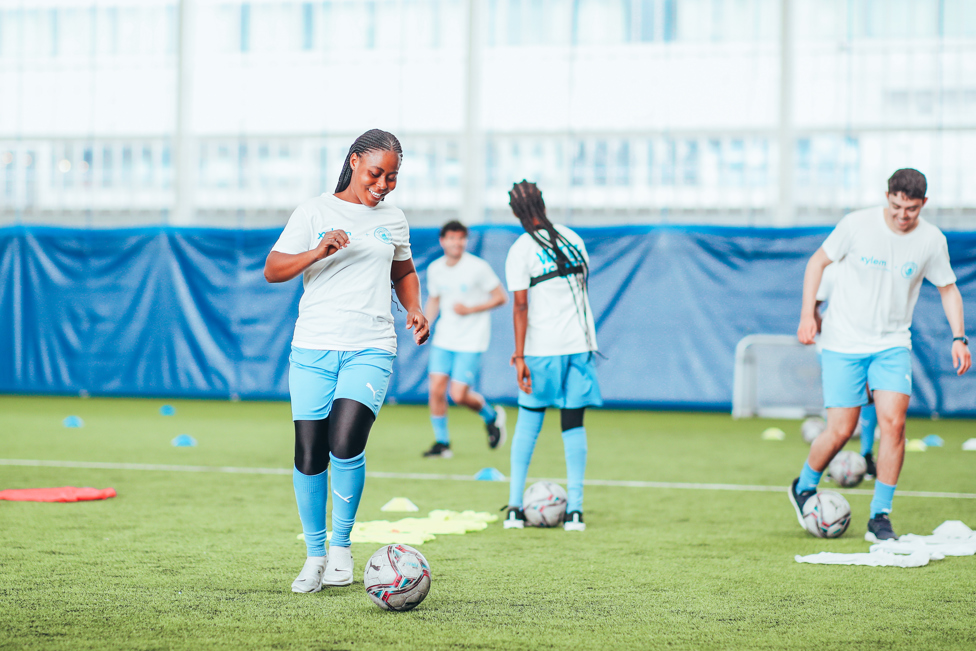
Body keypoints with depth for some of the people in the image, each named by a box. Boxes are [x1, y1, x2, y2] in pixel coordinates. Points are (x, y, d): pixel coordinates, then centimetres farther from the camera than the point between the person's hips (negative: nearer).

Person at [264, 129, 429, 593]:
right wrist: (317, 252, -16)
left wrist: (414, 309, 10)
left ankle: (341, 545, 0)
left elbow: (404, 272, 29)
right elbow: (272, 270, 0)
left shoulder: (393, 219, 14)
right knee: (309, 454, 0)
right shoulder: (316, 211, 4)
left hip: (371, 350, 1)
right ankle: (314, 554, 16)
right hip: (313, 349, -1)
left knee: (345, 443, -19)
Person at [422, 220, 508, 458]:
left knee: (459, 394, -11)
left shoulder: (478, 267, -11)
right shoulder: (435, 269, 5)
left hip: (472, 341, -5)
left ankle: (491, 416, 20)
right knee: (436, 389, -6)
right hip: (444, 340, 5)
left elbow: (501, 297, -6)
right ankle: (442, 442, 10)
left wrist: (470, 309, -15)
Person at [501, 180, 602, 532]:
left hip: (542, 349, -3)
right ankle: (574, 509, 1)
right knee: (573, 424, 5)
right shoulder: (572, 238, 7)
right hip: (580, 342, 3)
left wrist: (520, 355, -12)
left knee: (529, 423, 8)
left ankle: (514, 507, 6)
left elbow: (520, 307, -12)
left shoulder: (520, 251, -7)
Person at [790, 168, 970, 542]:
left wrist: (959, 337, -1)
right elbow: (818, 261, 0)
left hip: (893, 344, 2)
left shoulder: (931, 241, -5)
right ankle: (803, 488, 26)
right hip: (843, 342, -2)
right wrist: (808, 314, -8)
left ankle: (880, 517, -3)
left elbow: (948, 288, 10)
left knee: (893, 422, -15)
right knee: (840, 431, -4)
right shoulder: (857, 225, -12)